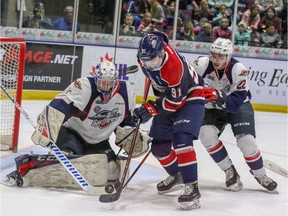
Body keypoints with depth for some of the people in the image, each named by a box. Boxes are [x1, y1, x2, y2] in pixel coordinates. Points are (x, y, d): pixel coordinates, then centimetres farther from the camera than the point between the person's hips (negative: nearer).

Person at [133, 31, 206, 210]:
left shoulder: (174, 66, -38)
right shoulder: (147, 55, -17)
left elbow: (175, 101, -29)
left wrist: (150, 109, -29)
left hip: (189, 97, -8)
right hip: (168, 95, 8)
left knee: (181, 138, -28)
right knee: (159, 146, 10)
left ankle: (191, 187, -26)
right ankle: (177, 176, 36)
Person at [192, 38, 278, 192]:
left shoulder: (238, 70, -28)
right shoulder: (202, 65, -21)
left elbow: (236, 102, -34)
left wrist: (219, 98, -52)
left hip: (239, 106, -2)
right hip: (212, 109, 2)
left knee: (246, 140, -18)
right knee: (206, 134, -23)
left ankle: (261, 175, 7)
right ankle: (230, 171, -6)